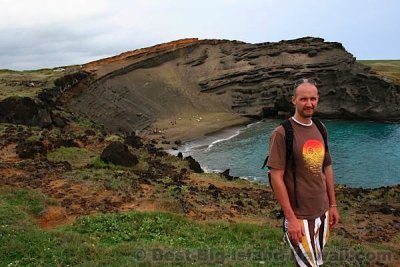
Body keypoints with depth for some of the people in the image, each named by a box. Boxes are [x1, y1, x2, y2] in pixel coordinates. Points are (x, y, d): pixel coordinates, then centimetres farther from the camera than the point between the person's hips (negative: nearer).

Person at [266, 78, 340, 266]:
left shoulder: (320, 130, 5)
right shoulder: (282, 133, -17)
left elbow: (327, 168, 12)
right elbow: (276, 178, -18)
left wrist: (333, 205, 11)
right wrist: (291, 218, -19)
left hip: (322, 212, 7)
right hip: (299, 216, -7)